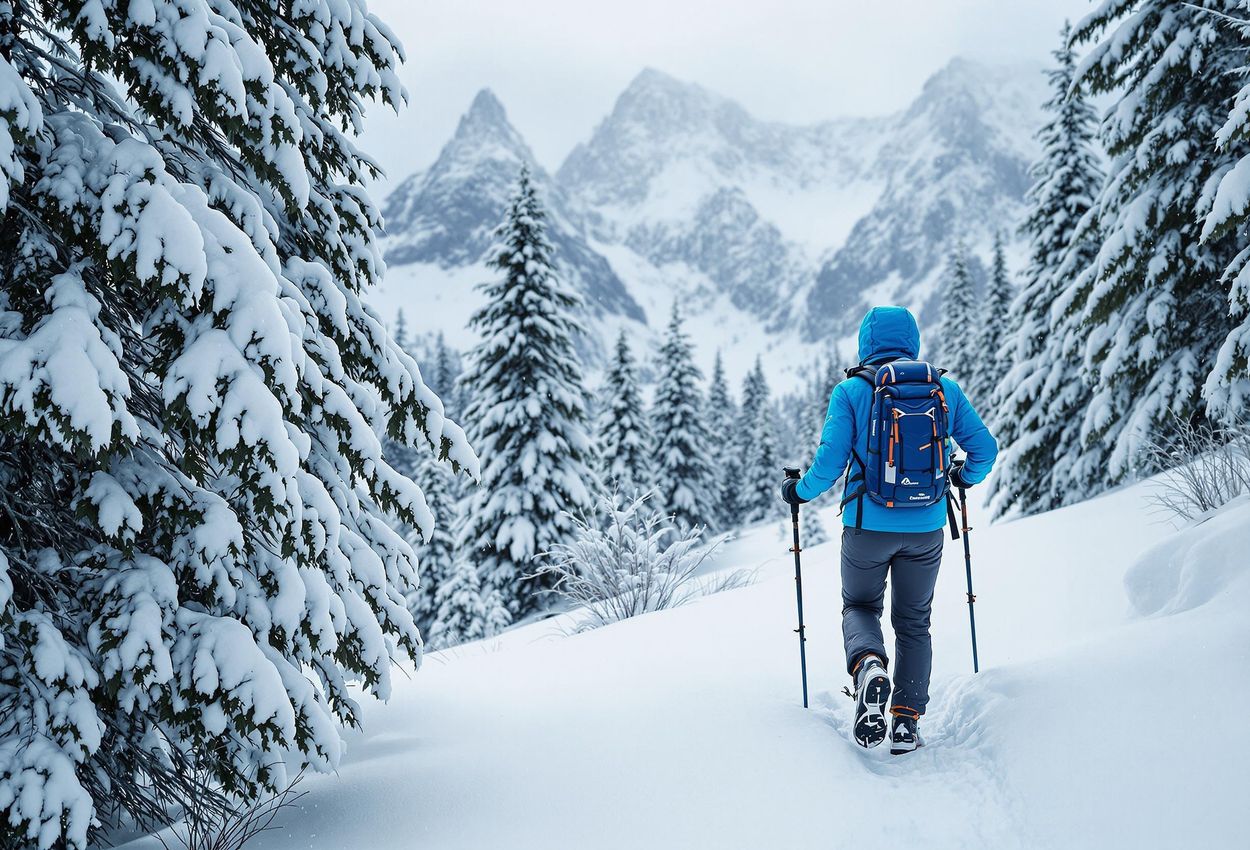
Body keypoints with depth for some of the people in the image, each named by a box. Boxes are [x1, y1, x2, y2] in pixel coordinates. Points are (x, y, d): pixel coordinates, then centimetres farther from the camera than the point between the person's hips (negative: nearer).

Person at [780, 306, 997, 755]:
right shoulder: (944, 388, 3)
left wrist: (799, 490, 7)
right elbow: (984, 447, 5)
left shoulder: (851, 391, -6)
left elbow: (830, 461, -11)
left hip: (867, 525, -2)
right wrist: (965, 476, 26)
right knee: (914, 621, 17)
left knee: (860, 606, 19)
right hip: (926, 528, 2)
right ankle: (907, 720, 9)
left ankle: (869, 664, -13)